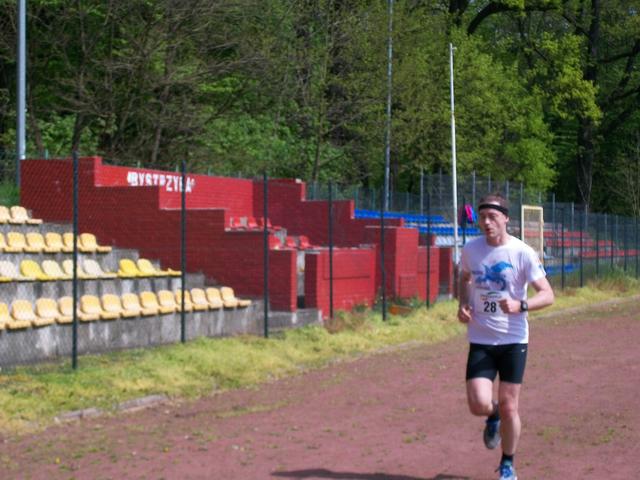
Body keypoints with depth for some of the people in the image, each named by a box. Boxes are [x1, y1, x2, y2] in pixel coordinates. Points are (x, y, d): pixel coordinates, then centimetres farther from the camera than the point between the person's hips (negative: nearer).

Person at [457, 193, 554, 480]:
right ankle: (493, 416, 27)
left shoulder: (522, 253, -10)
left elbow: (547, 295, -11)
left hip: (513, 340, -2)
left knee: (509, 407, 3)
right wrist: (463, 305, 4)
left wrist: (520, 305, -30)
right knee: (479, 405, -12)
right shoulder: (470, 250, 1)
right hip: (480, 340, 2)